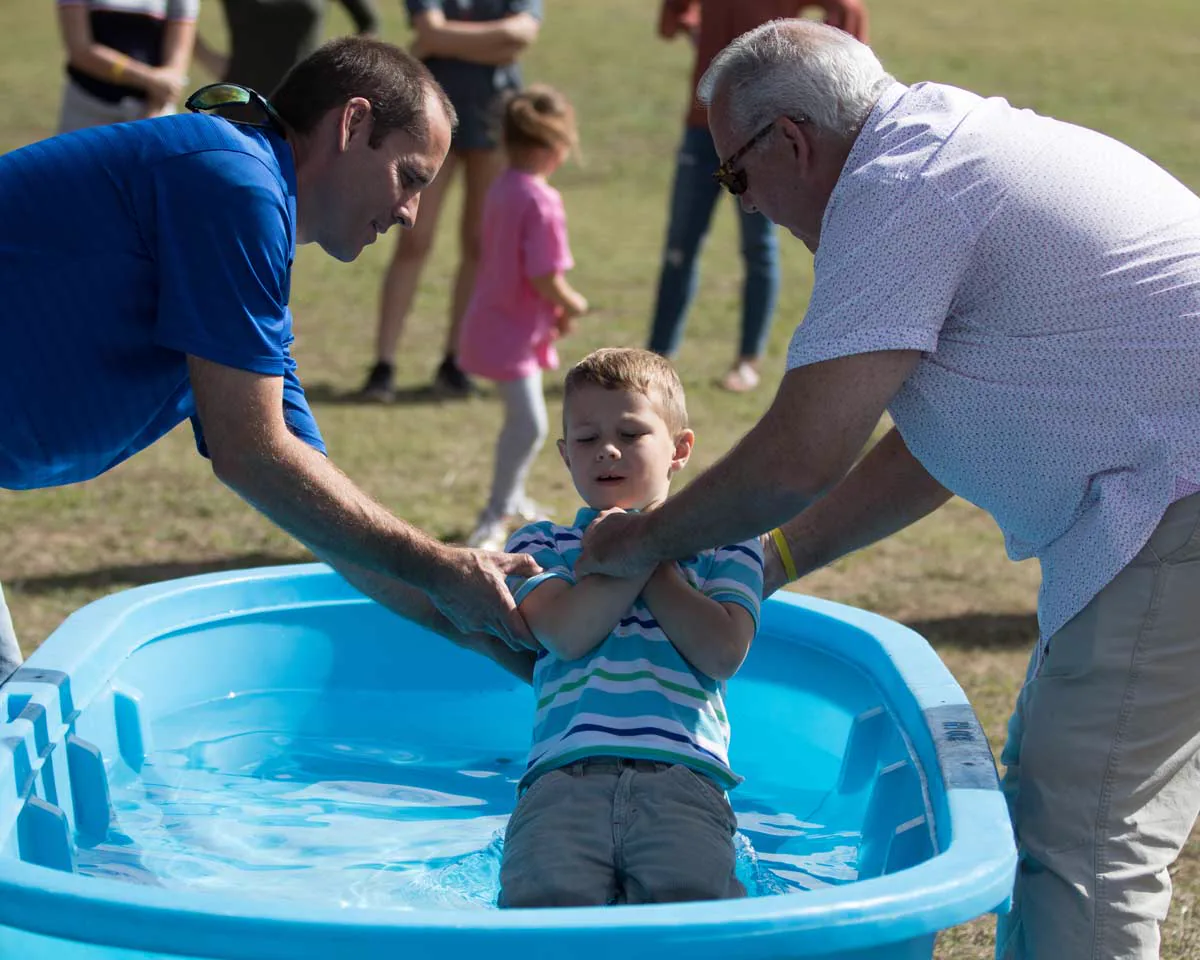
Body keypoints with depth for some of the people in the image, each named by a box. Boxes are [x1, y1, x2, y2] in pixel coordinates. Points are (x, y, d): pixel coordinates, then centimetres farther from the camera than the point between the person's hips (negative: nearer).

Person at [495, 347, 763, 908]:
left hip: (683, 777, 0)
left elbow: (723, 652, 6)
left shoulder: (721, 543, 26)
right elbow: (569, 634, 4)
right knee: (544, 899, -33)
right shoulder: (540, 544, 26)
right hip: (565, 774, 0)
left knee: (687, 899, -34)